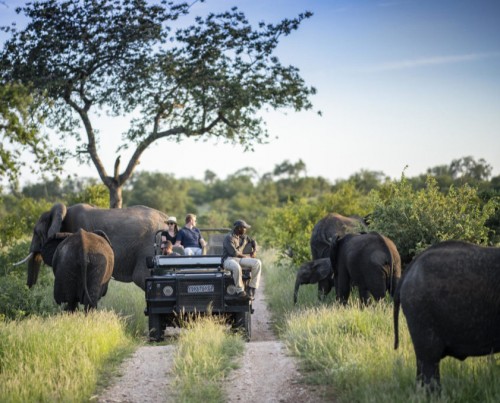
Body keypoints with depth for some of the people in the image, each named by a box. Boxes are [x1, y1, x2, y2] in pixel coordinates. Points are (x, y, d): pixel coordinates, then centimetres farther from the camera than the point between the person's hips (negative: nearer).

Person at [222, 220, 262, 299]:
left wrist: (255, 251, 10)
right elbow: (234, 252, -20)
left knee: (257, 263, -15)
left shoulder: (243, 236, 15)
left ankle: (252, 288, -14)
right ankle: (240, 291, -30)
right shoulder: (229, 238, -11)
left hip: (240, 259, 8)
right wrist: (246, 256, -7)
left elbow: (253, 241, 31)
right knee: (236, 267, -43)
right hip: (229, 259, -8)